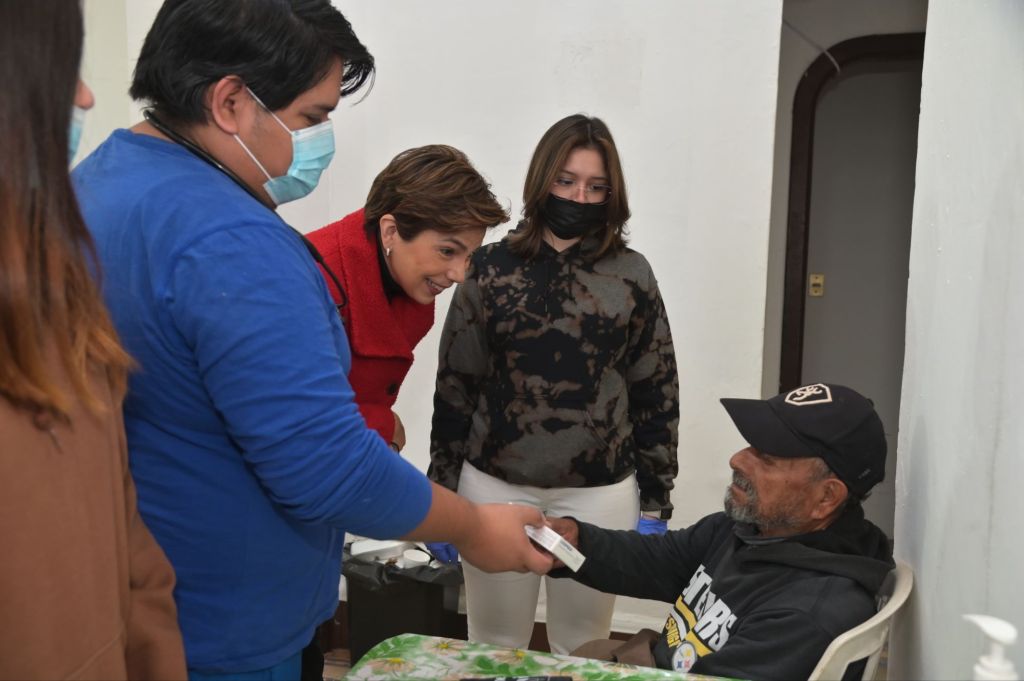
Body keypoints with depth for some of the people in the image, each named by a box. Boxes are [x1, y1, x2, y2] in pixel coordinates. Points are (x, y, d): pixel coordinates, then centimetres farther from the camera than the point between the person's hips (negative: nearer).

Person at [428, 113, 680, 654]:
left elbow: (655, 390, 4)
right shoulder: (490, 269, 0)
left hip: (600, 491, 0)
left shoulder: (631, 275, 1)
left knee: (583, 649, 14)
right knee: (493, 647, 13)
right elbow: (455, 385, 3)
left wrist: (655, 498, 3)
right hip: (495, 484, 0)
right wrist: (442, 490, 2)